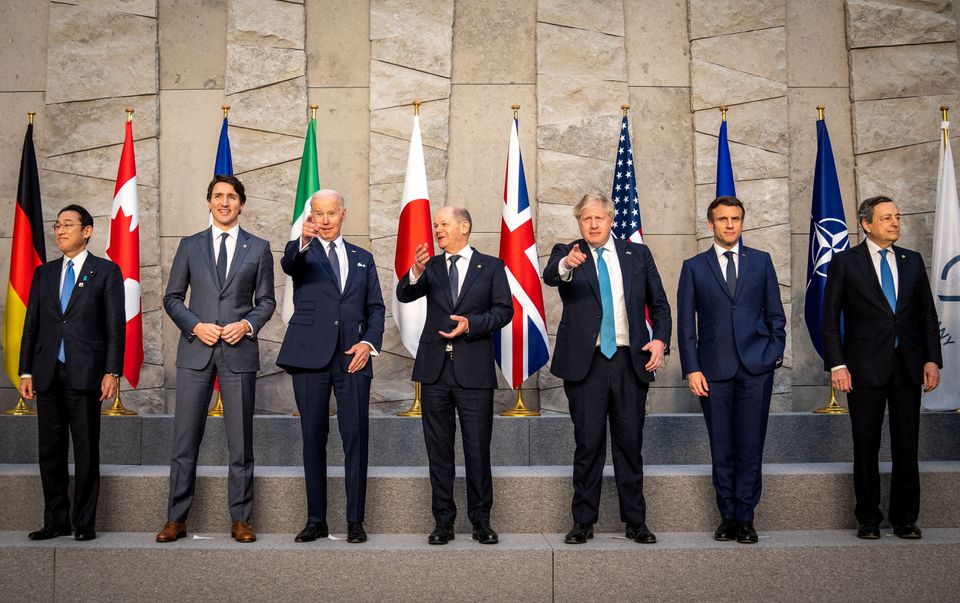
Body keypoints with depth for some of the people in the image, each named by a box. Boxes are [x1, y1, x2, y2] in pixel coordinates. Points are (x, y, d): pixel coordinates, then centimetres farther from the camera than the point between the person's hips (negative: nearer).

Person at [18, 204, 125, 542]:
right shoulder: (44, 273, 15)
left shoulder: (106, 271, 2)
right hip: (48, 374, 5)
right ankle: (56, 521, 19)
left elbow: (115, 326, -3)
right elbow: (31, 324, 14)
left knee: (86, 451, 2)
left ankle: (85, 523, 11)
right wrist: (25, 371, 6)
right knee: (50, 450, 9)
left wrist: (112, 372, -11)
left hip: (85, 373, -4)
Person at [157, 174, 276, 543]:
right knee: (185, 440, 3)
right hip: (195, 351, 1)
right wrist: (195, 325, -7)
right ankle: (176, 519, 14)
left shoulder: (258, 248, 9)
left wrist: (248, 324, -9)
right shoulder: (190, 246, 11)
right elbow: (172, 298, 10)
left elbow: (266, 300, 10)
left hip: (239, 351, 0)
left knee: (240, 441, 4)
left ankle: (241, 520, 14)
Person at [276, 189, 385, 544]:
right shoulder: (302, 253, 9)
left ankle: (355, 521, 6)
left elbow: (376, 308, 15)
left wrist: (369, 342, -2)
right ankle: (316, 520, 14)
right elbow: (288, 264, -16)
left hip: (352, 357, 1)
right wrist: (302, 242, -38)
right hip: (310, 356, -1)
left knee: (356, 437, -2)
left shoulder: (362, 258, 17)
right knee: (313, 437, 4)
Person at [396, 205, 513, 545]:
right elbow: (404, 296, -4)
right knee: (438, 448, 7)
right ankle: (443, 520, 18)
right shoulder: (431, 267, 11)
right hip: (435, 368, 3)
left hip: (474, 370, -3)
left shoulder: (491, 266, 5)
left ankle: (481, 520, 15)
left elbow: (504, 310, 0)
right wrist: (416, 272, -23)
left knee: (477, 447, 2)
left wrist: (471, 323, -14)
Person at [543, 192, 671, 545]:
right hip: (586, 362, -2)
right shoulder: (566, 253, 4)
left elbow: (659, 304, 14)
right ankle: (583, 521, 14)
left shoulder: (638, 254, 11)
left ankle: (635, 521, 18)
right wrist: (566, 265, -42)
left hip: (631, 361, 2)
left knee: (630, 443, 7)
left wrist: (660, 339, -3)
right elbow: (549, 276, -19)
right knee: (588, 444, 3)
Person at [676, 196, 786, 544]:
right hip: (714, 369, 0)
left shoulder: (761, 261, 11)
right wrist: (691, 368, -4)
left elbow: (775, 314, 12)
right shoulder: (694, 267, 7)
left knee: (750, 446, 0)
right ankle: (727, 516, 16)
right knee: (721, 448, 5)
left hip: (756, 367, 0)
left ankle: (745, 518, 9)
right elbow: (685, 323, 4)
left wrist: (775, 354, 1)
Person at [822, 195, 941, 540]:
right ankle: (868, 520, 16)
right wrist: (836, 364, -10)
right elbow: (830, 318, -2)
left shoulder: (912, 261, 11)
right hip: (865, 367, -3)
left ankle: (905, 520, 19)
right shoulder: (845, 262, 1)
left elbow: (928, 315, 12)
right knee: (866, 446, 5)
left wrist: (932, 359, 2)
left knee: (907, 446, 7)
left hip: (908, 366, 3)